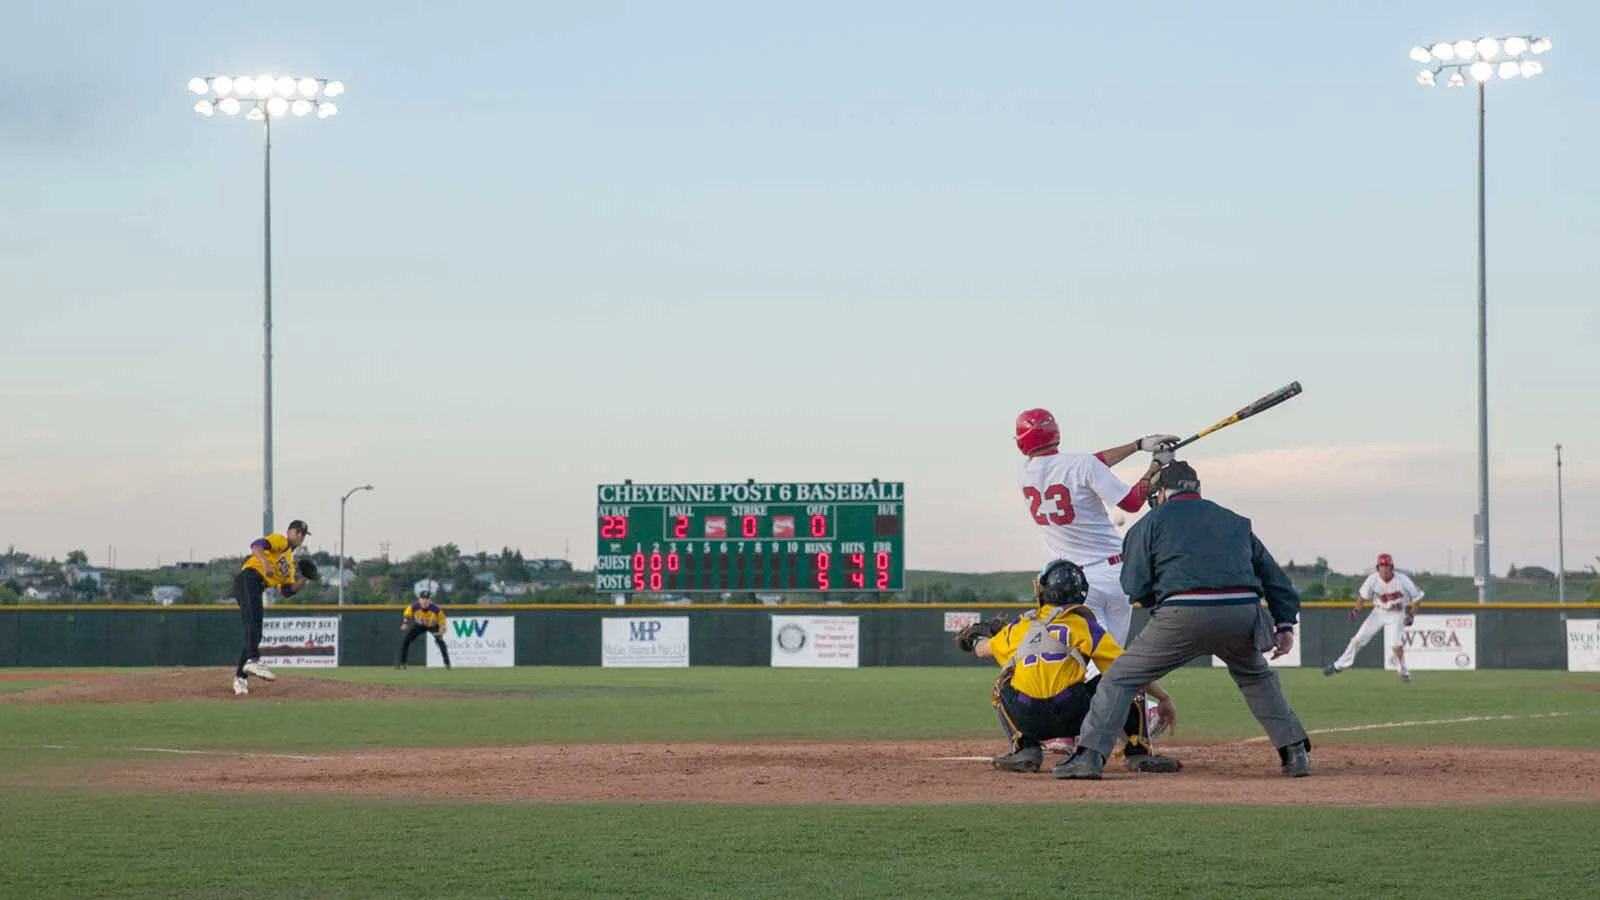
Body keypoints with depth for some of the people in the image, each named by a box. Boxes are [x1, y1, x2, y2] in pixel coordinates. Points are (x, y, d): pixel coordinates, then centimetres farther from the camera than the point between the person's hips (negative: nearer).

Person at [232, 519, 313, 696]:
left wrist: (303, 580, 7)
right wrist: (266, 563, -28)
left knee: (254, 630, 6)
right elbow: (256, 545, -11)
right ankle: (253, 660, -44)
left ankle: (240, 677, 11)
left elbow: (287, 591, 22)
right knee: (255, 618, -28)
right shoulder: (280, 541, 8)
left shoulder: (290, 563, 31)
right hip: (248, 579, -9)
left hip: (258, 589, 9)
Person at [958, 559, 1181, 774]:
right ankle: (1138, 754, 8)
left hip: (1027, 722, 2)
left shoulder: (1018, 627, 20)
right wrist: (1164, 698, 13)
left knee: (1003, 686, 34)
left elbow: (982, 650, 39)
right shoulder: (1083, 625, 10)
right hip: (1073, 717, -2)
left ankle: (1025, 749, 12)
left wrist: (975, 639, 63)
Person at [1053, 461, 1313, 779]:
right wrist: (1285, 623, 20)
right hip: (1243, 615, 4)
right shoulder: (1235, 521, 27)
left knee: (1119, 678, 9)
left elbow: (1135, 586, 7)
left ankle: (1089, 755, -3)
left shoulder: (1152, 522, 15)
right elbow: (1271, 573, 22)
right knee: (1258, 677, 32)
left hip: (1184, 614, -4)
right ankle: (1296, 752, 23)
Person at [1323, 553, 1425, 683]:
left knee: (1395, 645, -19)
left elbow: (1417, 598, -10)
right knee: (1358, 639, 0)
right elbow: (1363, 595, 0)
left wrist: (1411, 615, -18)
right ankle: (1339, 666, 14)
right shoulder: (1373, 579, -17)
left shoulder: (1403, 581, -23)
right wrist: (1357, 610, -15)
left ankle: (1404, 672, 7)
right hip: (1379, 612, 3)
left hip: (1396, 615, -3)